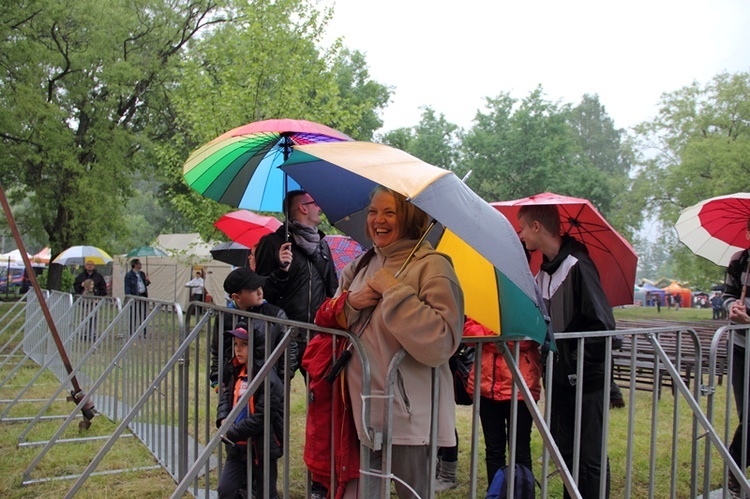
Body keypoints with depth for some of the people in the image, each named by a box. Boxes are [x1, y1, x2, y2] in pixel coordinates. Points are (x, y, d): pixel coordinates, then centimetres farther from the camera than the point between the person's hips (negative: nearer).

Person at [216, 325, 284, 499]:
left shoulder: (268, 379, -21)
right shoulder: (236, 372, 5)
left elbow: (260, 418, -23)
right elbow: (226, 397, 11)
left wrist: (231, 433, -18)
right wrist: (223, 420, -10)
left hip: (263, 448, -7)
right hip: (238, 447, 7)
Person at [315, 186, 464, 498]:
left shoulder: (432, 266, -11)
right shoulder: (361, 266, 12)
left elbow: (441, 344, -21)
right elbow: (324, 318, 15)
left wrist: (394, 291, -20)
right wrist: (350, 302, -5)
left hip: (409, 415, -6)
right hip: (363, 408, 6)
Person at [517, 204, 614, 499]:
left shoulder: (578, 266, -17)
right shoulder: (544, 270, 9)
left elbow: (603, 324, -19)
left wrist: (579, 363, -15)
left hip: (585, 379, -8)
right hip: (559, 378, 8)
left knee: (591, 458, 1)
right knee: (566, 453, 16)